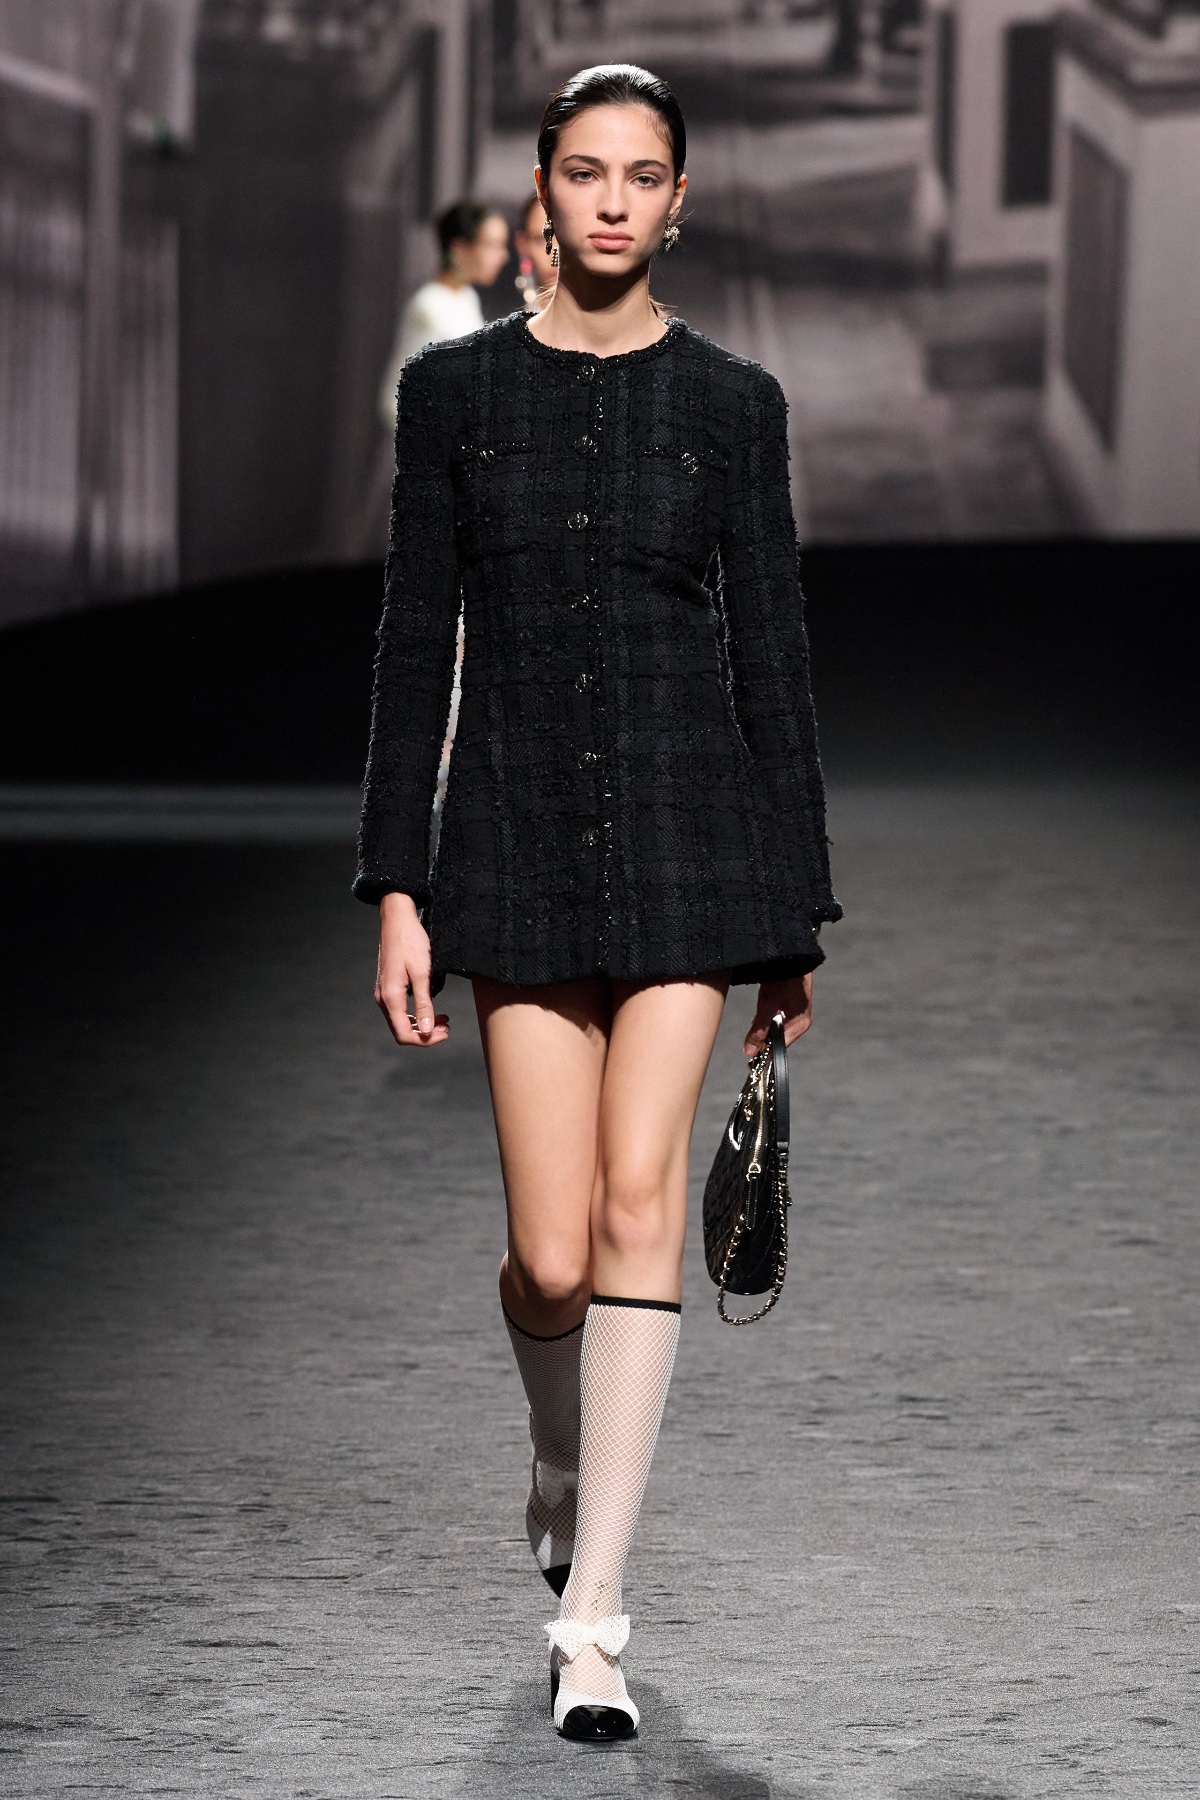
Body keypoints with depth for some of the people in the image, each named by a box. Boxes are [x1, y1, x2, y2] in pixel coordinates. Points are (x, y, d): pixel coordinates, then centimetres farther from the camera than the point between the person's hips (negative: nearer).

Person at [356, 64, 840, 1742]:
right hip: (520, 845, 1)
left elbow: (771, 654, 5)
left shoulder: (730, 402, 3)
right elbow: (416, 645, 4)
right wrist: (398, 887, -1)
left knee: (639, 1197, -12)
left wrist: (795, 915, 4)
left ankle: (593, 1614, -9)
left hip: (687, 836, -1)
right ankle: (565, 1468, 35)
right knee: (551, 1254, 0)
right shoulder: (456, 388, 4)